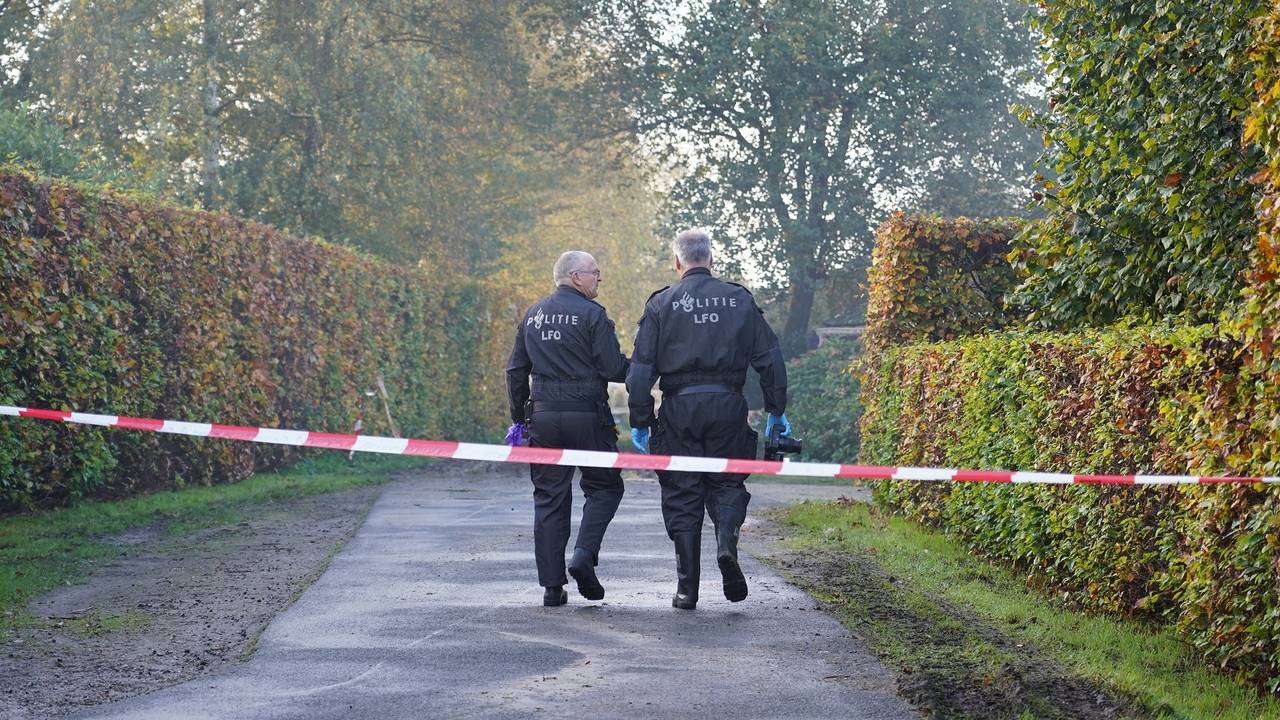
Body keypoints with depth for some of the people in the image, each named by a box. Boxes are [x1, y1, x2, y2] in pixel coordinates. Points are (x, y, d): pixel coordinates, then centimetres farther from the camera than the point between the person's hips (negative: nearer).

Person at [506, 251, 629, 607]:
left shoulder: (532, 316, 13)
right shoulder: (592, 314, -7)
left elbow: (516, 371, 15)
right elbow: (612, 368, -11)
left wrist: (518, 418, 21)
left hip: (543, 417, 5)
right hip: (588, 416, -5)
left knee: (549, 500, 7)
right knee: (605, 487, 11)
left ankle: (552, 586, 5)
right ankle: (584, 556, -9)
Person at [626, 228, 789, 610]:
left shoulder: (661, 303, 1)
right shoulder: (740, 299, 6)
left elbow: (641, 368, -2)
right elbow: (769, 358, 6)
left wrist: (639, 422, 3)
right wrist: (776, 411, 13)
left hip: (680, 407, -1)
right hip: (727, 404, 1)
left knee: (682, 494, 7)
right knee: (727, 482, 15)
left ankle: (687, 587, 6)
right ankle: (727, 541, -15)